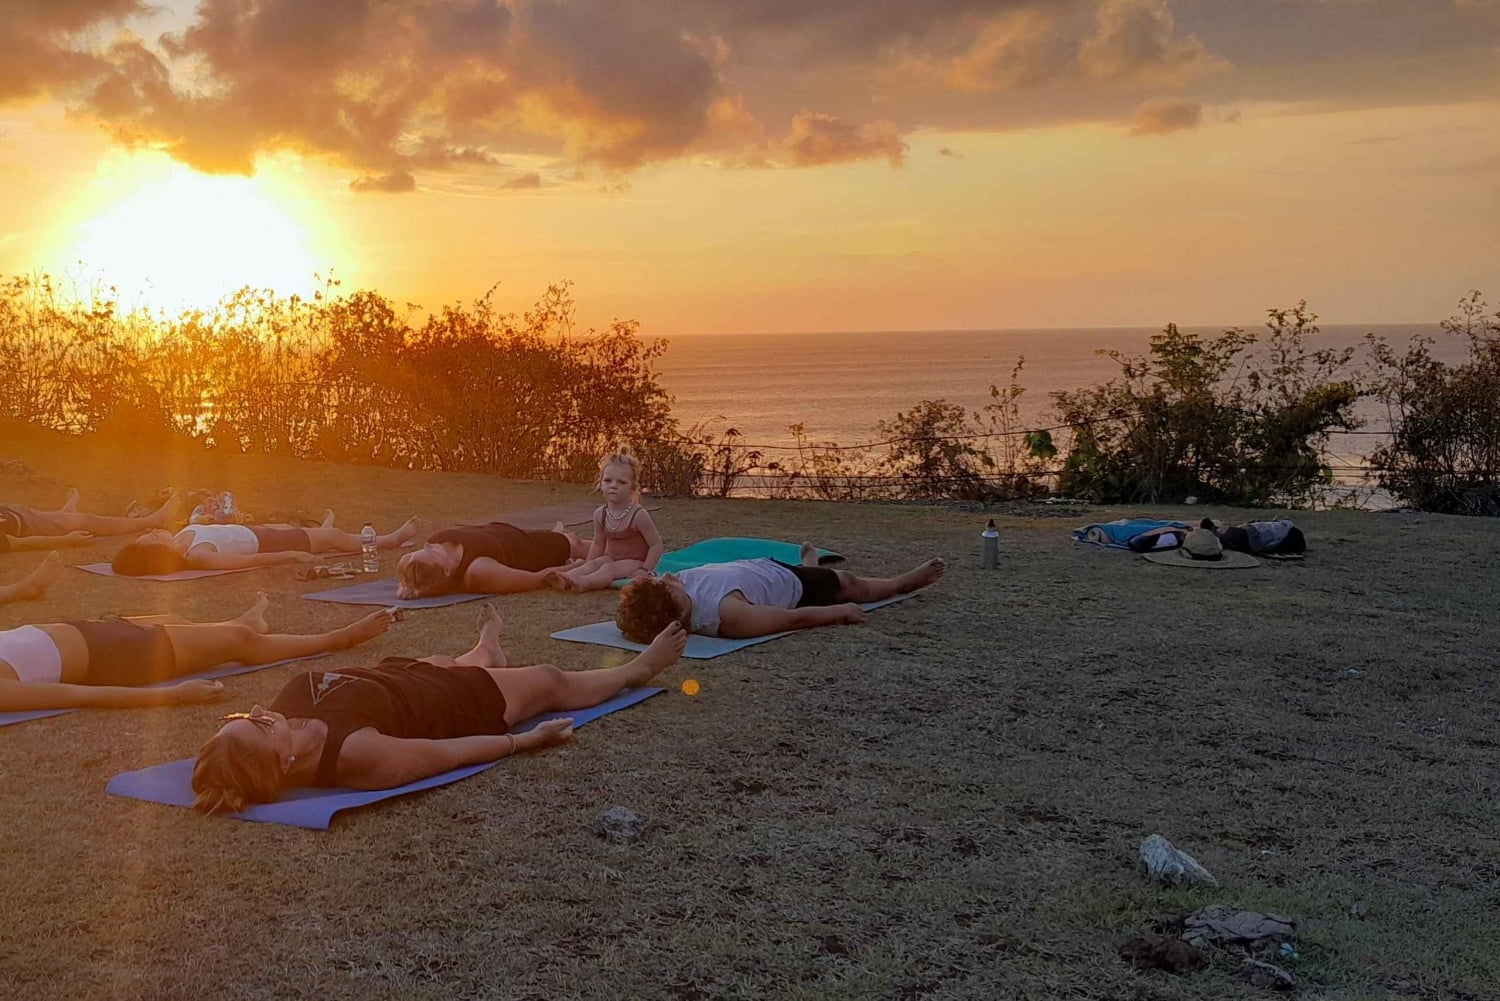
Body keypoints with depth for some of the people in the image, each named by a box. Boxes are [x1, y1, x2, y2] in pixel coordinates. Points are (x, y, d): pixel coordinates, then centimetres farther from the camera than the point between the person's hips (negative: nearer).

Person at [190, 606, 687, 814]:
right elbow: (455, 751, -32)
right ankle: (640, 669, 53)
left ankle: (488, 649, 78)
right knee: (553, 680, 21)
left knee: (471, 661, 37)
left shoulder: (296, 696, -30)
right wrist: (527, 740, -19)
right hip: (467, 703, -5)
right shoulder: (355, 753, -46)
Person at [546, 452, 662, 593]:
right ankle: (564, 580, -49)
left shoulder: (638, 515, -17)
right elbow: (598, 544, 15)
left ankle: (584, 583, -59)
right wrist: (586, 567, 6)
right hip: (611, 559, 6)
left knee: (610, 568, -31)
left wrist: (646, 570, -21)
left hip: (634, 562, -6)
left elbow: (656, 544, -14)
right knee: (594, 563, -22)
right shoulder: (600, 514, 1)